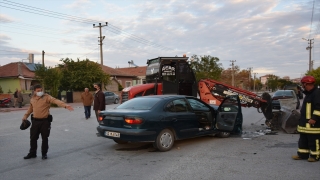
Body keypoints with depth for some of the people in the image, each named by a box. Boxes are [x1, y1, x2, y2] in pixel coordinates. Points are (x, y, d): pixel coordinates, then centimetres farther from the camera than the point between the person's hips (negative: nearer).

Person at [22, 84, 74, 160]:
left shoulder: (47, 97, -11)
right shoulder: (32, 99, 6)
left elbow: (56, 101, -26)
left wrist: (65, 105, -41)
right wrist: (26, 115, 20)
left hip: (45, 121, -4)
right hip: (35, 121, 4)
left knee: (44, 138, 6)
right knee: (33, 138, 12)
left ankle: (44, 153, 23)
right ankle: (32, 153, 30)